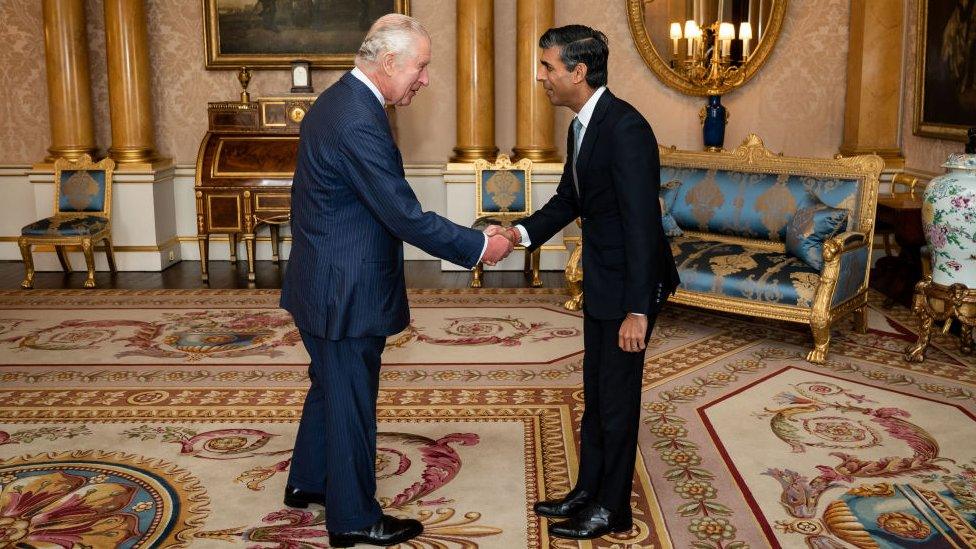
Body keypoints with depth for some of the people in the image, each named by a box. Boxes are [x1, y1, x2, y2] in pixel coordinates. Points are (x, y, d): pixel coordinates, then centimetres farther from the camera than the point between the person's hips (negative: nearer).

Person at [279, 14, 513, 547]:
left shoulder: (335, 100, 7)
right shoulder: (359, 123, -26)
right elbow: (406, 217, -25)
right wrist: (479, 247, -16)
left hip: (322, 282, 10)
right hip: (346, 293, -10)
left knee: (330, 385, 25)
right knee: (351, 402, 5)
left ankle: (307, 481, 43)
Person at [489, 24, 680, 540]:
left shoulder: (625, 128, -23)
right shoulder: (581, 127, 6)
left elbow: (641, 221, -26)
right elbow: (568, 200, 15)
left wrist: (638, 309, -27)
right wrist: (522, 232, -3)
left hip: (630, 284, -9)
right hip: (601, 282, 9)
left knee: (617, 398, 4)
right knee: (595, 392, 18)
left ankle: (611, 508, 22)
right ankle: (588, 491, 34)